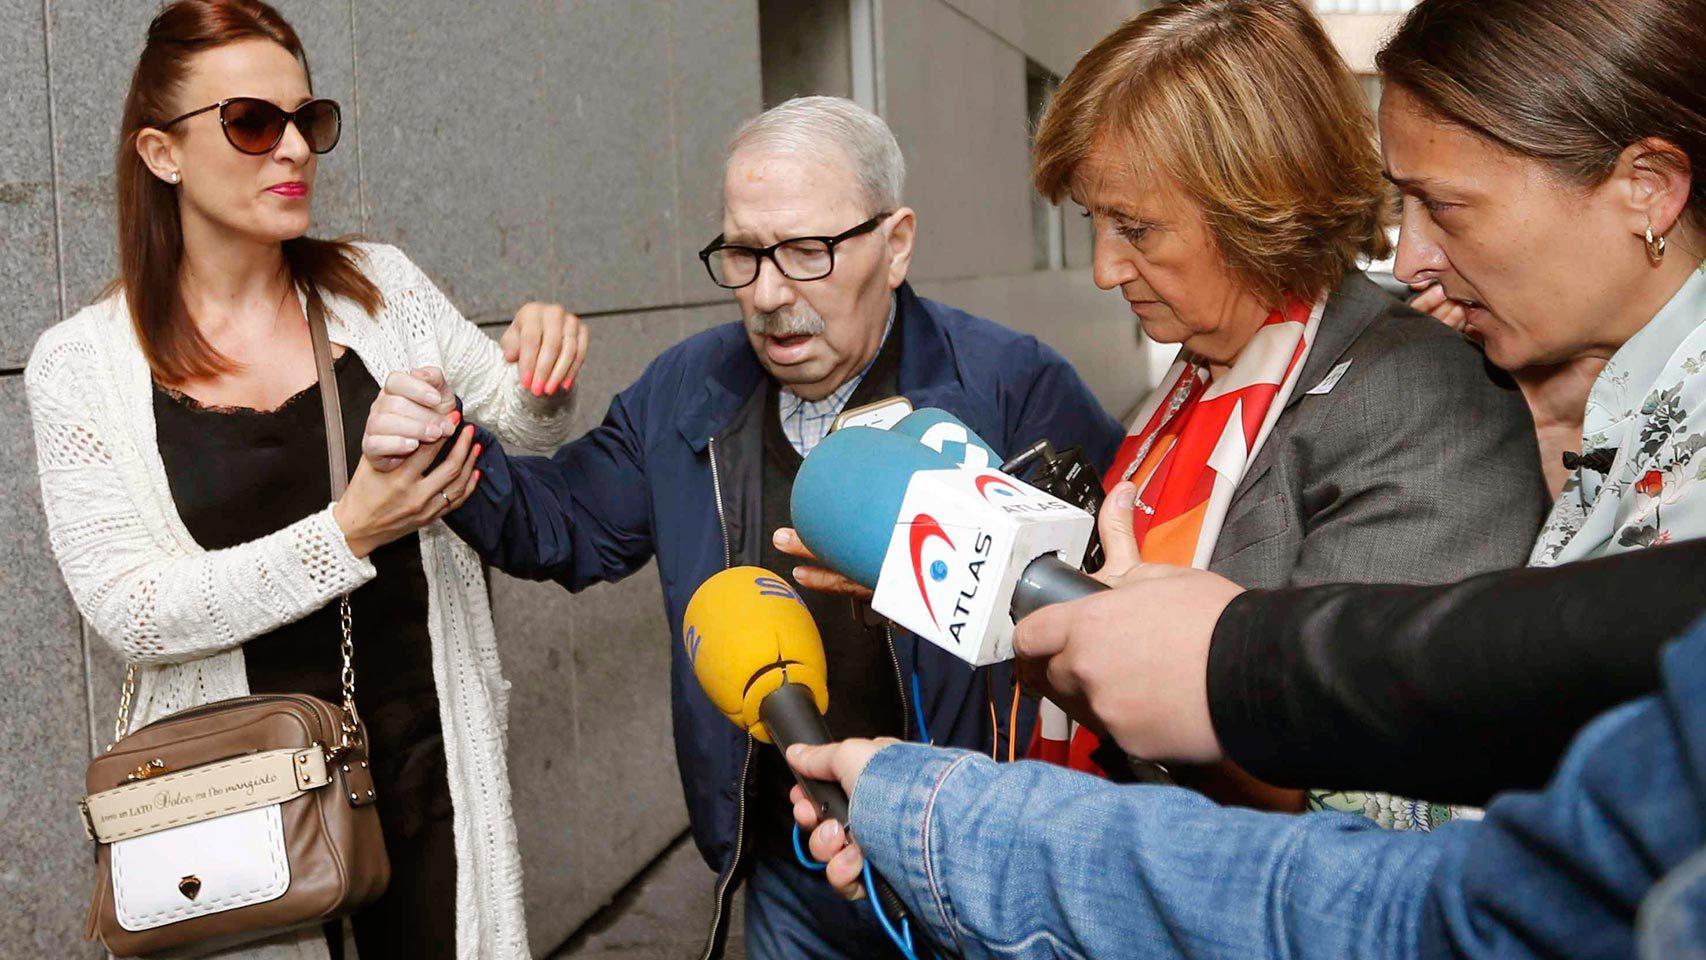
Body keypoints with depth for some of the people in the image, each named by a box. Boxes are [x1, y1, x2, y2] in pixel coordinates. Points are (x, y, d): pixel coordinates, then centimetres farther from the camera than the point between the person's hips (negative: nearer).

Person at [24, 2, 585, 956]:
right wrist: (347, 536, -24)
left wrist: (544, 368, -14)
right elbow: (130, 612, -13)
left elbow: (523, 424, 10)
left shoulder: (380, 287, 0)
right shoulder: (83, 366, -6)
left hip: (424, 745, 2)